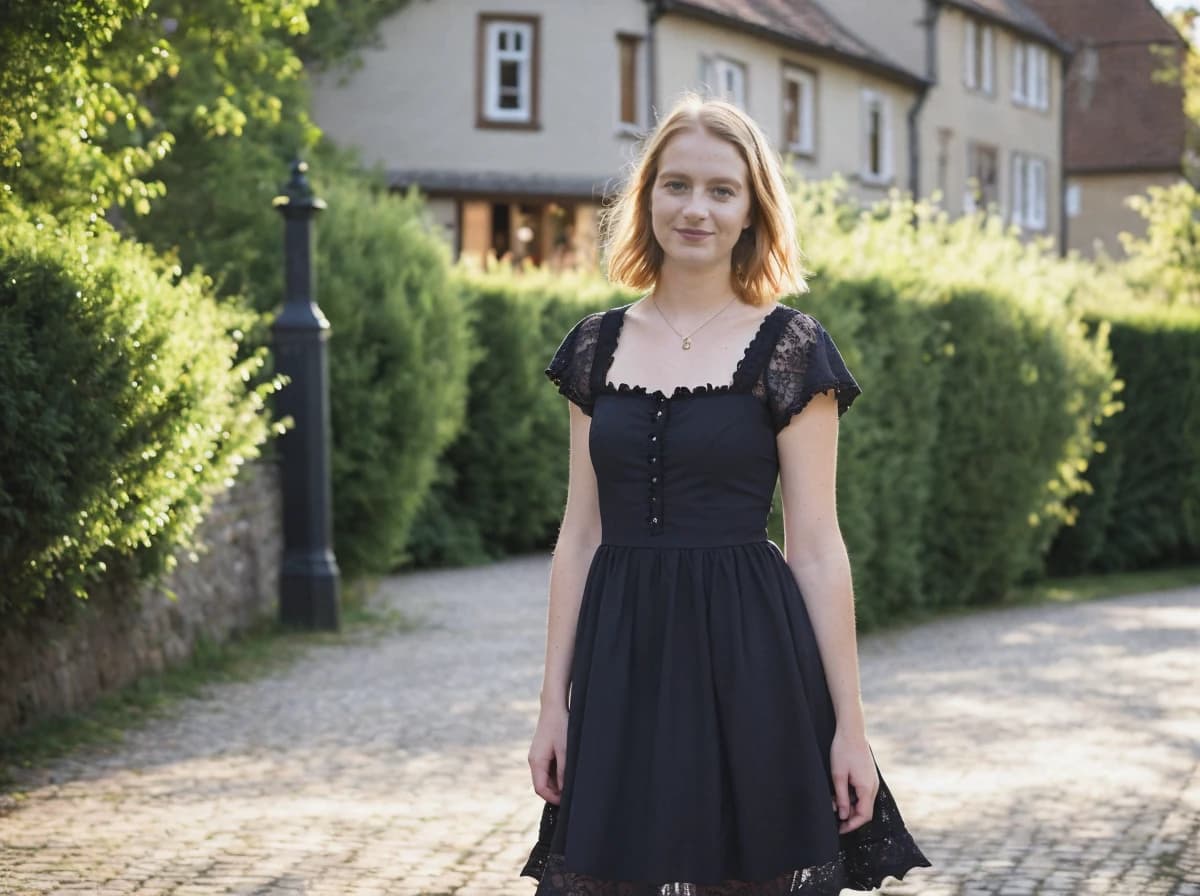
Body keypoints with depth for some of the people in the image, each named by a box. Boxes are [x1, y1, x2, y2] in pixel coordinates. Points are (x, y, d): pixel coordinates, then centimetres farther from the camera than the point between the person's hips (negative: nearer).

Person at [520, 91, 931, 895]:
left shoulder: (788, 348, -3)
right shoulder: (598, 346, 8)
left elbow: (817, 548, -4)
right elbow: (580, 535, 9)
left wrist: (850, 724, -7)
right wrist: (554, 702, 5)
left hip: (748, 660, -3)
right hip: (620, 662, 4)